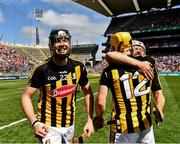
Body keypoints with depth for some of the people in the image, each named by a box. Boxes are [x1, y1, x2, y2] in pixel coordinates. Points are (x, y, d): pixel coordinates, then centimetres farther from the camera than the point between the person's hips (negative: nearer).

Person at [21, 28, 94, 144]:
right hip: (49, 126, -3)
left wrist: (90, 120, -2)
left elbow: (88, 92, 3)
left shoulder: (78, 68, -7)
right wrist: (35, 122, -20)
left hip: (70, 124, 4)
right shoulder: (42, 70, -16)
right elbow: (26, 96, -8)